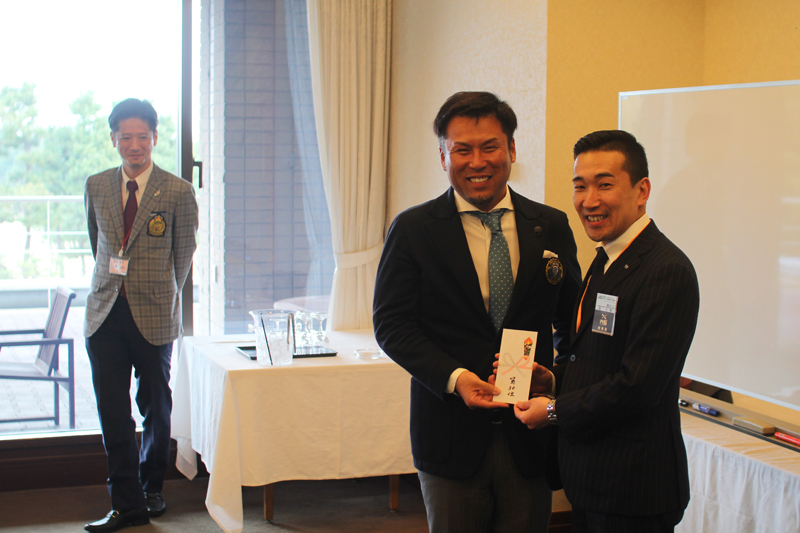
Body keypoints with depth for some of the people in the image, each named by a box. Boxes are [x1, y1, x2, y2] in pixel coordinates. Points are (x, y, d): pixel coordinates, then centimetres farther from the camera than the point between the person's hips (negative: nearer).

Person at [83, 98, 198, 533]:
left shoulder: (178, 192, -3)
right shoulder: (96, 186, 7)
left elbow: (183, 253, 6)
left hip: (154, 316, -2)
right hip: (105, 313, 3)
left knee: (156, 409, 10)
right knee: (112, 414, 0)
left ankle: (151, 490, 28)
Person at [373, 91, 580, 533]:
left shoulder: (551, 227, 5)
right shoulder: (412, 230, -1)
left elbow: (573, 322, 11)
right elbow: (391, 323, -5)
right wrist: (454, 378, -19)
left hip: (529, 439, 2)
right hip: (452, 437, -2)